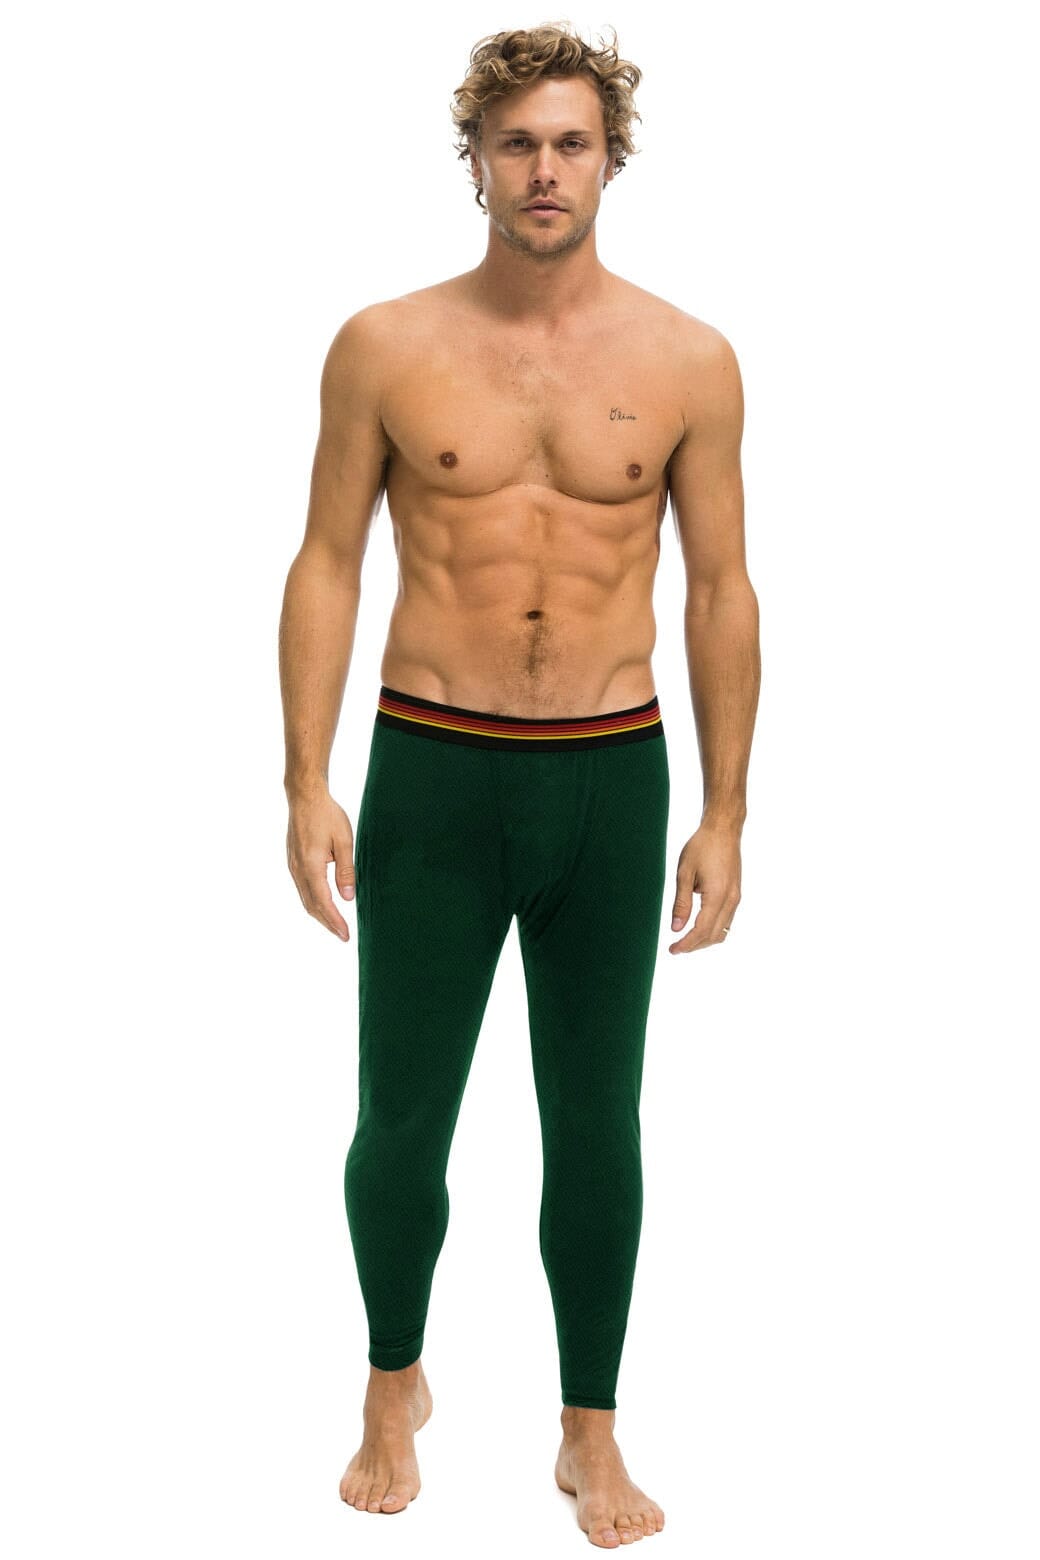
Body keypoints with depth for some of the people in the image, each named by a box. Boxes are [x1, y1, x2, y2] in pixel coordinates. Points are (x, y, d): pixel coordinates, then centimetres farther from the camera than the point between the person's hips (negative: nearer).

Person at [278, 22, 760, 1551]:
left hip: (612, 776, 1)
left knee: (596, 1128, 9)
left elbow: (722, 592, 4)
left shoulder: (688, 361, 0)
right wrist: (307, 784, -5)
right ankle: (396, 1384, 33)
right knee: (401, 1123, 7)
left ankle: (593, 1434, 27)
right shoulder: (385, 348, -1)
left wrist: (725, 814, 1)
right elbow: (326, 567, 1)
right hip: (431, 774, 0)